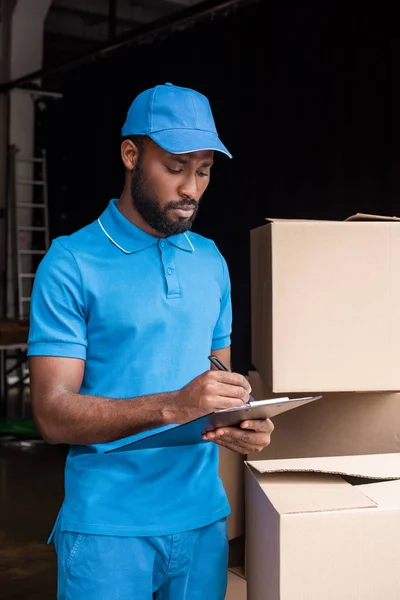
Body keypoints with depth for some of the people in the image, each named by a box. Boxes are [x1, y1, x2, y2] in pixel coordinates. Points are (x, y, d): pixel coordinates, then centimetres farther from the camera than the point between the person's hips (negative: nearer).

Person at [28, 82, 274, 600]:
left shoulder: (211, 262, 7)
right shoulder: (71, 264, -10)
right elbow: (53, 414, -14)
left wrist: (244, 423, -9)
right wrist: (172, 407, -27)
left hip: (204, 517, 5)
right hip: (108, 526, -4)